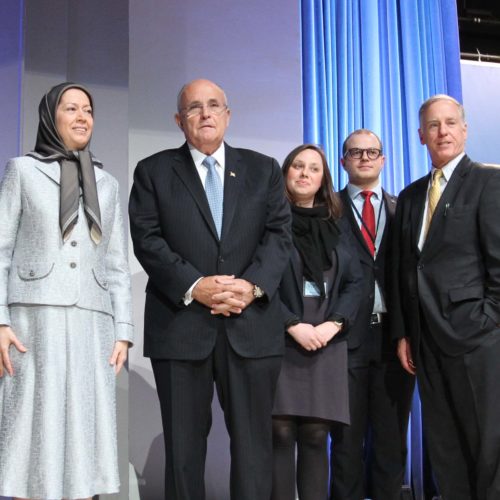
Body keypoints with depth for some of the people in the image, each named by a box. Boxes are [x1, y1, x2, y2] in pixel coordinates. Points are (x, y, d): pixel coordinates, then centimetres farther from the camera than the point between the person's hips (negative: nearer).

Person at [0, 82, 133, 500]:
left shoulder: (106, 183, 17)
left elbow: (116, 265, 14)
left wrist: (122, 331, 4)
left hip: (90, 324, 3)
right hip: (36, 319, -3)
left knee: (83, 433, -1)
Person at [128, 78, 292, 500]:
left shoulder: (263, 169, 13)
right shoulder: (154, 171, 8)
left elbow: (279, 233, 4)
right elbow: (147, 239, -3)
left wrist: (253, 284, -14)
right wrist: (193, 286, -16)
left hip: (252, 324, 1)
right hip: (181, 323, -1)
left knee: (254, 441, 6)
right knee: (183, 444, 7)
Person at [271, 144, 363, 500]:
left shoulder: (337, 227, 16)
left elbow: (355, 283, 11)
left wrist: (334, 324, -5)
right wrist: (294, 326, -13)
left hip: (327, 341, 4)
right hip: (279, 339, -3)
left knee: (315, 437, 1)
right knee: (280, 434, -6)